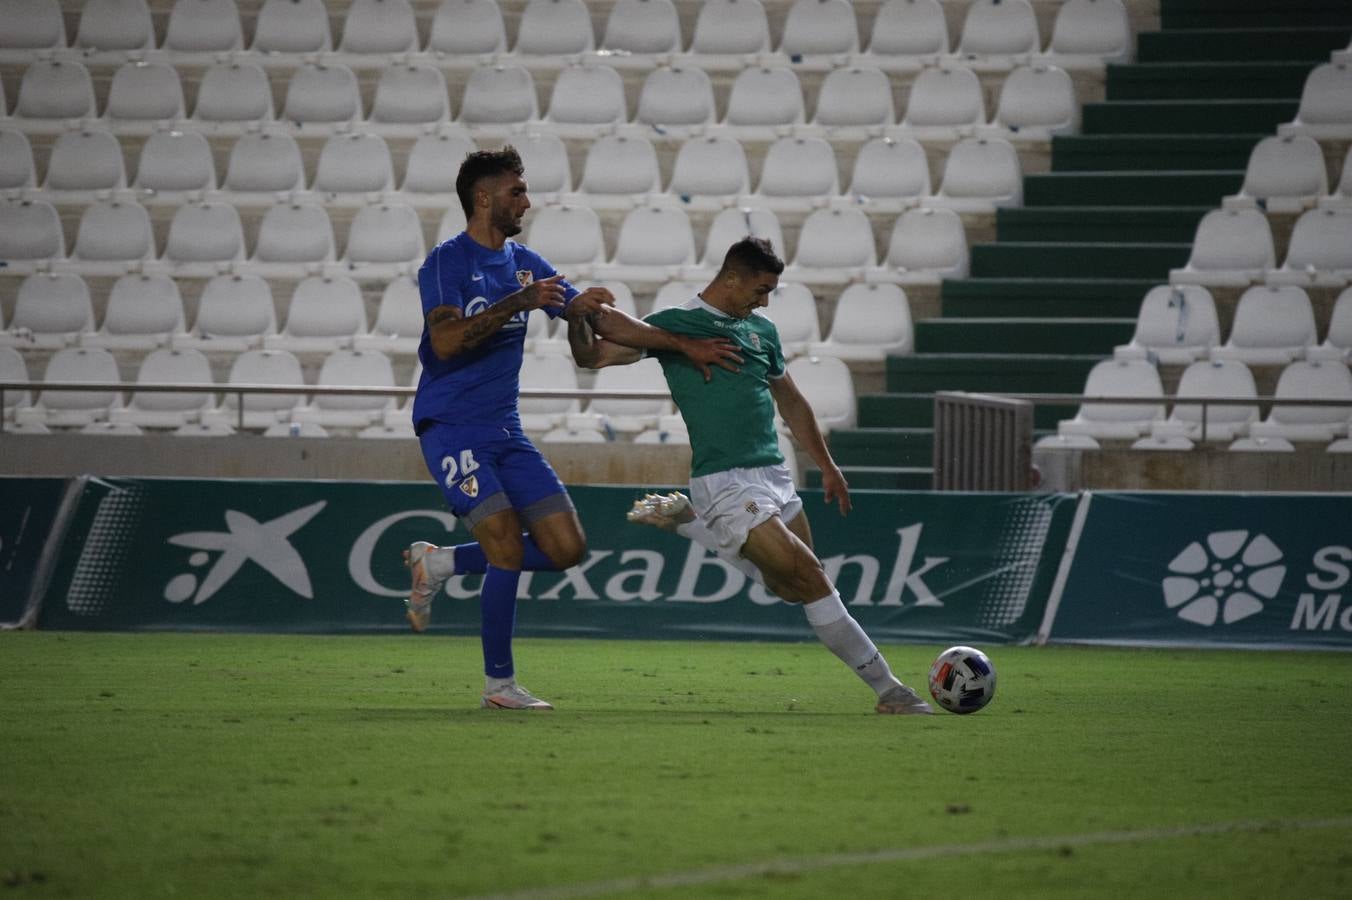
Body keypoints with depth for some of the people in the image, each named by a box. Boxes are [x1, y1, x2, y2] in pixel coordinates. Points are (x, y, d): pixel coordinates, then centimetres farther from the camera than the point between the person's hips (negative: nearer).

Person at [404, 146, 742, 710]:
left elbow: (599, 320, 15)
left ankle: (440, 563, 14)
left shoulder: (524, 263, 13)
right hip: (450, 427, -8)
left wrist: (683, 345, 12)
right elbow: (446, 341, -22)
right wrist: (516, 304, -25)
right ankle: (499, 685, -7)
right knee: (508, 546, -18)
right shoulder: (447, 262, -8)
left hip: (506, 431, 8)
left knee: (566, 548, -1)